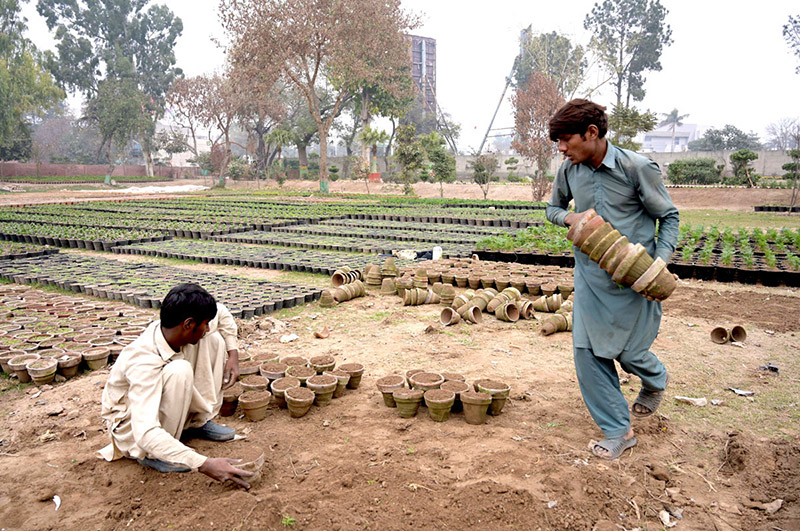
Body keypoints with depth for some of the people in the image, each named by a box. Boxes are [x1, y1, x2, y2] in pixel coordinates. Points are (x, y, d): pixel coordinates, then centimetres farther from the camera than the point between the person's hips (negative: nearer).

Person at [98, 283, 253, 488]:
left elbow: (221, 312, 4)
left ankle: (199, 421, 2)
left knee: (214, 338, -9)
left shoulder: (173, 329, -17)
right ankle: (154, 454, -17)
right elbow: (145, 434, -47)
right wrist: (204, 464, -50)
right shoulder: (144, 363, -39)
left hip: (162, 403, 7)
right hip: (131, 422, -7)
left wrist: (233, 353, -6)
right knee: (180, 370, -38)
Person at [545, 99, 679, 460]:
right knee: (587, 350, 0)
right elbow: (553, 208, 18)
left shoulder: (638, 168, -13)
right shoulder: (569, 171, 0)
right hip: (590, 275, 4)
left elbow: (668, 216, -2)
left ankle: (656, 379, 45)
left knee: (628, 351, 5)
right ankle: (618, 432, 15)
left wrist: (661, 261, -16)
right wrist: (569, 217, -6)